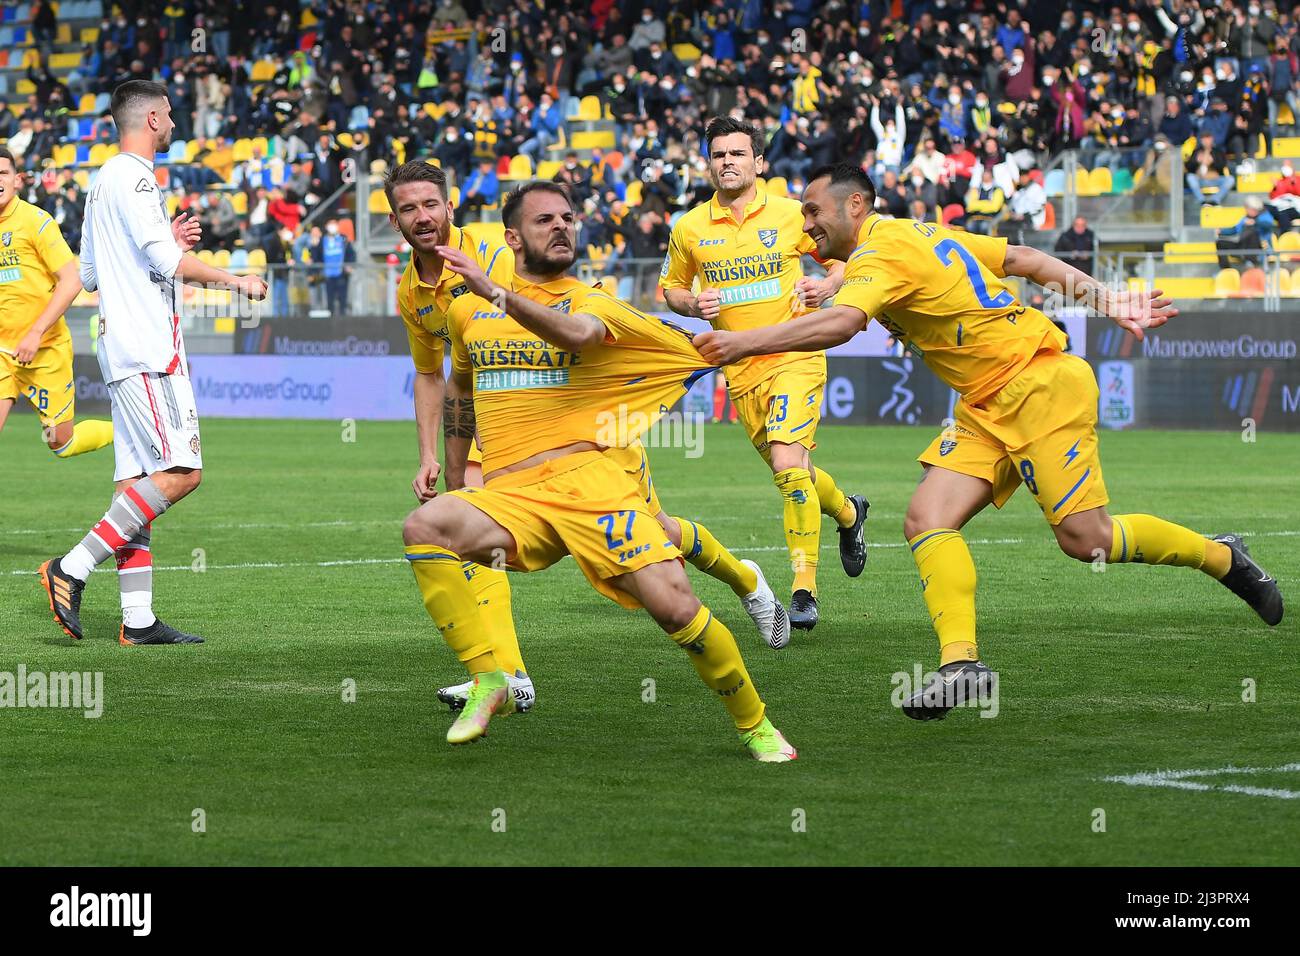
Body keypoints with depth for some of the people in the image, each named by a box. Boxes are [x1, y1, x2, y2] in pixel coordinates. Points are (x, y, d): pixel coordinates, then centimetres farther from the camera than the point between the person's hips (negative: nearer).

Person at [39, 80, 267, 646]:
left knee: (138, 482, 6)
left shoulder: (103, 181, 21)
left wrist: (165, 246, 24)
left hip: (122, 350, 10)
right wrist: (235, 281, -7)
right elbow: (167, 261, -18)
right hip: (147, 350, -10)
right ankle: (73, 568, -16)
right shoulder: (132, 177, -10)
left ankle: (137, 619, 3)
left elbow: (90, 275, 26)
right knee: (180, 472, -14)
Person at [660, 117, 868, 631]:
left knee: (788, 465, -21)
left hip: (796, 355, -4)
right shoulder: (689, 229, 3)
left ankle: (804, 589, -15)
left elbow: (841, 255, 10)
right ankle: (848, 512, 46)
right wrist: (693, 304, -6)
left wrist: (829, 283, -11)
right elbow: (669, 287, 16)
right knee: (792, 473, 12)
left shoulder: (791, 215, -3)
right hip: (741, 371, 4)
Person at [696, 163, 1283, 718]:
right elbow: (1023, 259, 15)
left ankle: (1220, 556, 14)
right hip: (987, 409, 10)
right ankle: (961, 663, -18)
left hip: (1041, 383, -10)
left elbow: (841, 324, -35)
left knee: (1085, 540, -8)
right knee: (927, 522, -8)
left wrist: (745, 343, -36)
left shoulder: (882, 252, -16)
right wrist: (1107, 302, 14)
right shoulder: (916, 234, 14)